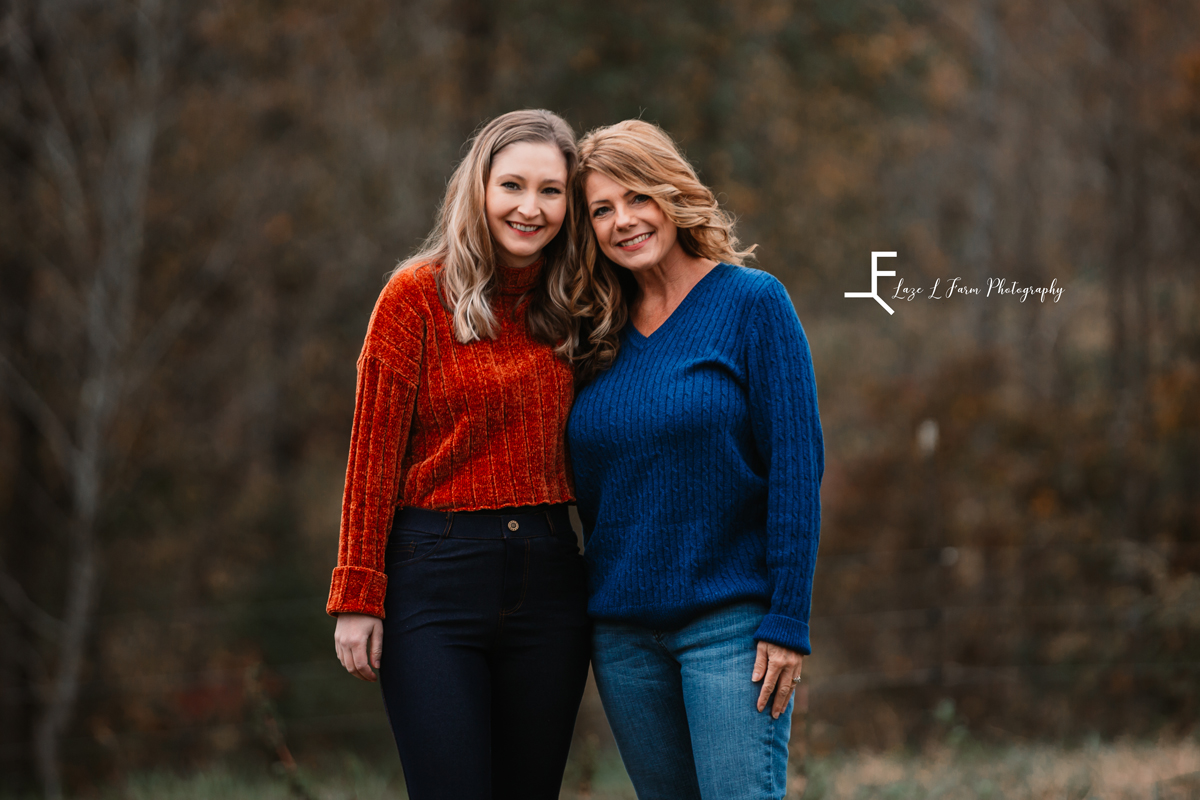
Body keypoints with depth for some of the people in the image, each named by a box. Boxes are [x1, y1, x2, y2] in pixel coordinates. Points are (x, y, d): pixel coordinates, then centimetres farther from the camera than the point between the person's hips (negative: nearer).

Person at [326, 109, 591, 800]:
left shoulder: (568, 309, 10)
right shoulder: (419, 294, -3)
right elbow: (373, 456, -4)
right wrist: (358, 596, -8)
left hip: (549, 580, 4)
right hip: (437, 576, -4)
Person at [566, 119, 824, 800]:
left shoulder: (752, 302, -5)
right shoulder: (599, 336, 10)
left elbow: (798, 466, -9)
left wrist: (788, 622, -14)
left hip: (730, 618, -5)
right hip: (622, 629, 5)